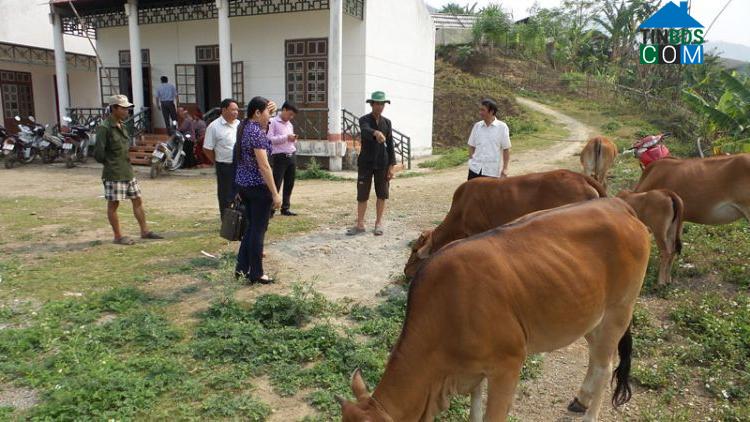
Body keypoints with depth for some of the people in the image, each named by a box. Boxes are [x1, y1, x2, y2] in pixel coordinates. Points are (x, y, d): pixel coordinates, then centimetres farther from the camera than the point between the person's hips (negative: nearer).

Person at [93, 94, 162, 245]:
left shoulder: (122, 126, 13)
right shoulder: (104, 128, -13)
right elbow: (98, 153, -16)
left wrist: (128, 159, 12)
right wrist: (110, 163, -4)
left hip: (128, 171, 8)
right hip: (114, 174, -8)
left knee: (137, 200, 10)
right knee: (113, 204, 3)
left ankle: (145, 231, 19)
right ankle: (118, 236, 11)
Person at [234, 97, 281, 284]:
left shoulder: (244, 127, 8)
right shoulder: (257, 132, -19)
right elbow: (264, 166, -23)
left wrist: (269, 113, 15)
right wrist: (275, 193, -21)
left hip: (242, 184, 9)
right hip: (258, 187, -9)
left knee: (251, 227, 20)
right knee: (258, 230, 2)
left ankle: (241, 267, 24)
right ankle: (256, 274, 12)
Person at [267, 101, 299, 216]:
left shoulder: (290, 124, 18)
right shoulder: (272, 122, -5)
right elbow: (269, 139, -16)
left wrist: (294, 140, 1)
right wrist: (286, 137, -18)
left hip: (292, 157, 7)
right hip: (280, 157, -7)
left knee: (289, 185, 9)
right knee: (276, 184, -6)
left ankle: (285, 208, 18)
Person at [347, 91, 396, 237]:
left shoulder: (387, 122, 7)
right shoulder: (364, 120, -4)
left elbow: (390, 145, 6)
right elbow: (366, 130, -28)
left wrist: (391, 166, -1)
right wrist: (376, 133, -51)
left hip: (382, 163, 3)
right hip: (366, 162, -2)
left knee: (382, 195, 5)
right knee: (362, 194, 1)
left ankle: (378, 223, 17)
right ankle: (360, 225, 10)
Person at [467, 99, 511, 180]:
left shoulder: (502, 127, -5)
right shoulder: (477, 126, 4)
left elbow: (506, 149, -2)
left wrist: (505, 169, -5)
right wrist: (472, 160, 0)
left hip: (492, 171, -3)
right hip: (475, 169, 3)